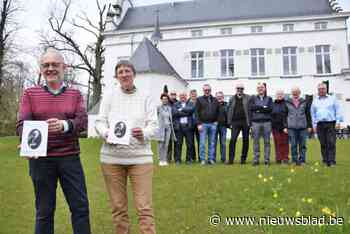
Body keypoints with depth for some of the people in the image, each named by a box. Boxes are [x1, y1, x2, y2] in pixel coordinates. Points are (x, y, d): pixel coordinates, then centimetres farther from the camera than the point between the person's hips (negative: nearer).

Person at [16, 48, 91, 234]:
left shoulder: (75, 94, 8)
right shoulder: (30, 93, 6)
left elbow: (83, 122, -5)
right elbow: (22, 125, -3)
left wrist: (64, 125, -26)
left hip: (70, 158, 1)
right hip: (40, 159, 0)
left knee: (80, 206, 5)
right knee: (44, 211, 10)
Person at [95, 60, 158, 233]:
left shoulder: (146, 96, 6)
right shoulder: (110, 94, 8)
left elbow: (154, 125, 1)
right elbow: (99, 122, 5)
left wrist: (144, 134, -20)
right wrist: (106, 133, -16)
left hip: (140, 157, -1)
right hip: (111, 157, 1)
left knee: (145, 208, -2)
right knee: (118, 208, 11)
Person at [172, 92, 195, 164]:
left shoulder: (190, 104, 14)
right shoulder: (175, 104, 13)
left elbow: (192, 109, -9)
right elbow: (174, 113, -6)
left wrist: (181, 109, -8)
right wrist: (186, 113, -8)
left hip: (188, 126, 1)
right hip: (178, 126, 0)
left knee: (190, 144, 1)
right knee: (178, 144, 0)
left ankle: (189, 159, 11)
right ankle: (177, 160, 7)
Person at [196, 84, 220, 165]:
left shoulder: (215, 100, 13)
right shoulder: (199, 100, 3)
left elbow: (218, 112, 18)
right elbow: (197, 112, -2)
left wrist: (216, 121, 6)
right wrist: (199, 124, -9)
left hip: (213, 124, 3)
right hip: (203, 124, -3)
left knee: (212, 143, 6)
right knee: (202, 143, -3)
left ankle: (211, 159, 13)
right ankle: (202, 159, 3)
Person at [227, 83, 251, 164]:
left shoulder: (248, 98, 6)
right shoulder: (232, 99, 13)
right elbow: (229, 111, 11)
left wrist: (250, 122, -9)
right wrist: (229, 123, 4)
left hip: (245, 122, -1)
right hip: (235, 122, 1)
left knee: (245, 140, 5)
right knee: (232, 140, -8)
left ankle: (243, 159, 16)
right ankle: (231, 159, -4)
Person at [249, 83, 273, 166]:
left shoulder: (269, 98, 12)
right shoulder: (253, 98, 12)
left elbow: (270, 109, -3)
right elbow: (251, 107, -2)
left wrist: (258, 108, -8)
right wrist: (263, 107, -4)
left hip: (266, 122, 0)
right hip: (256, 122, 0)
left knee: (267, 141, 1)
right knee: (256, 141, 0)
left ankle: (267, 159, 7)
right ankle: (256, 159, 6)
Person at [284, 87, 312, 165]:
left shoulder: (304, 102, 7)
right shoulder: (287, 103, 5)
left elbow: (308, 114, 10)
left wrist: (309, 126, 6)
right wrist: (285, 126, 0)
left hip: (303, 127, 1)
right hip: (291, 127, -1)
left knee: (302, 145, 5)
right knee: (293, 145, 3)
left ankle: (302, 160, 14)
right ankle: (294, 161, 12)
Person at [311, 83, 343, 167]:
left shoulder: (332, 99, 9)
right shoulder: (315, 101, 14)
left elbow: (338, 110, 5)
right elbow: (313, 113, 15)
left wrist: (338, 122, -5)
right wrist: (314, 124, 9)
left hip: (331, 123, -2)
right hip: (320, 124, 2)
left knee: (331, 143, -8)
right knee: (323, 144, 4)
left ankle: (332, 161, -5)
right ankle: (325, 160, 11)